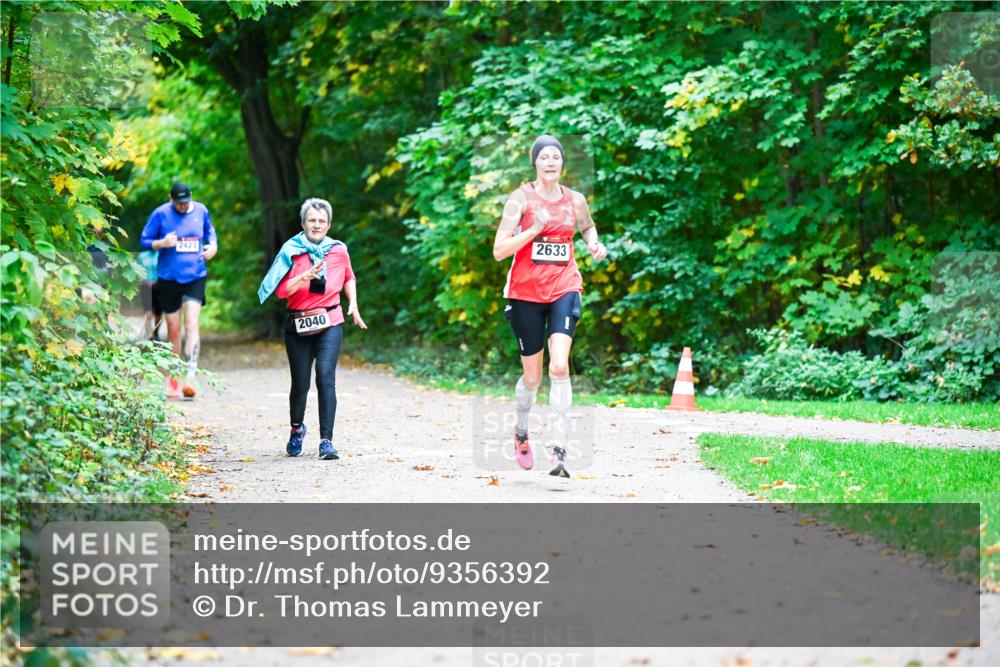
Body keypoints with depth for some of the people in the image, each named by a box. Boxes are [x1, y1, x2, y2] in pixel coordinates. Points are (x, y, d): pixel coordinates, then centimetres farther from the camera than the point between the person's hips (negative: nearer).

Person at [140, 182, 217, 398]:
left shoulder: (201, 211, 3)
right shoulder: (160, 214, -4)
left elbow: (209, 230, 22)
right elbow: (144, 241, 0)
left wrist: (213, 245, 1)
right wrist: (162, 243, -19)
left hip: (195, 277, 0)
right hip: (169, 277, 0)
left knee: (192, 324, -16)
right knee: (173, 330, 5)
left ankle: (190, 377, -22)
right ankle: (173, 378, 21)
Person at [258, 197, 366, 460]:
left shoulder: (339, 250, 4)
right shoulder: (291, 251, -3)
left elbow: (349, 278, 24)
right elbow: (281, 290, -9)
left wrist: (353, 304, 11)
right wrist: (306, 276, -23)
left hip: (330, 323, 0)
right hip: (298, 325, 0)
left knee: (326, 378, -16)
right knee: (300, 383, 5)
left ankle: (326, 441, -16)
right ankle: (297, 428, 35)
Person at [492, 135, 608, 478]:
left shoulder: (575, 200, 5)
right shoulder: (521, 198, -5)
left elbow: (587, 226, 28)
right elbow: (499, 251, -11)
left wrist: (594, 244, 7)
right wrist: (535, 228, -22)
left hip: (564, 288, 1)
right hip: (525, 292, -1)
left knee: (560, 366, -18)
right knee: (532, 376, 8)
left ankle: (560, 450, -20)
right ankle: (521, 432, 39)